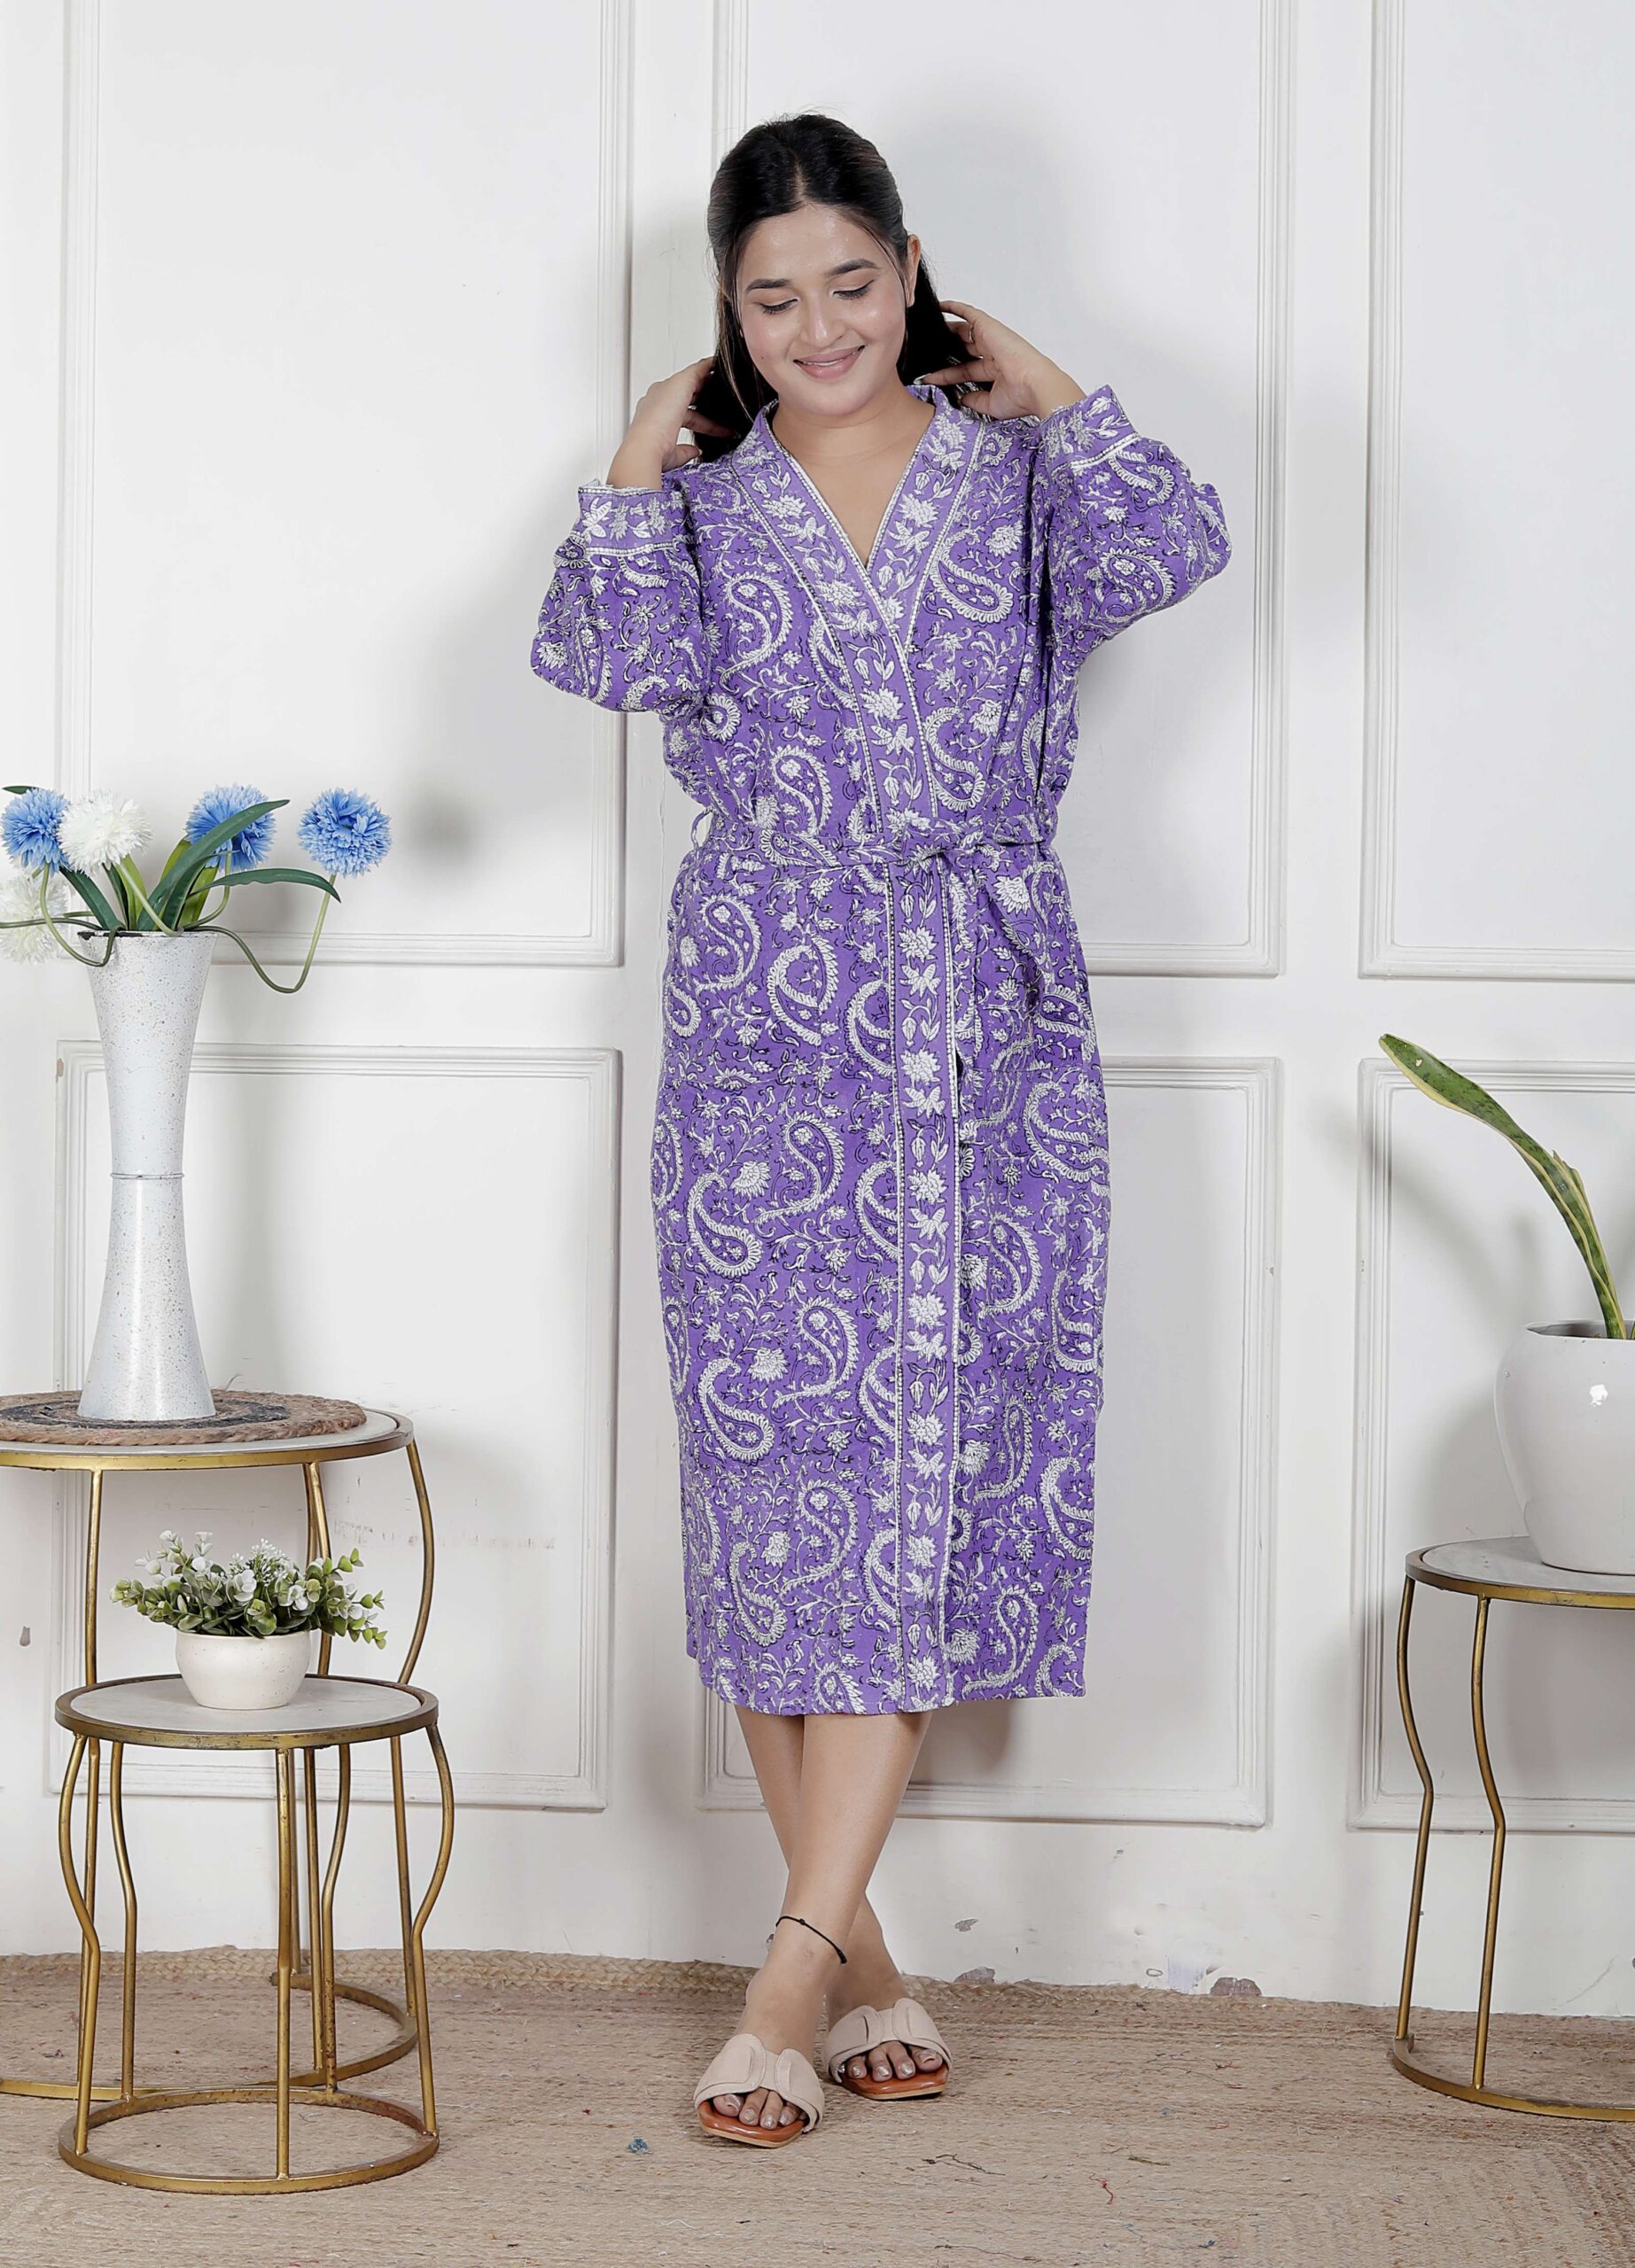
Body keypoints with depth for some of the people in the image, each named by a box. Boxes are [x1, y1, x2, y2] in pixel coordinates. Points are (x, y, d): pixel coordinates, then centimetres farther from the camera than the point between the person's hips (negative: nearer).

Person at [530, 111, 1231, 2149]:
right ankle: (859, 1954, 11)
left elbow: (1172, 553, -12)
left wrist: (1046, 389, 0)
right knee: (781, 1465, -1)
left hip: (990, 1022, 0)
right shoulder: (704, 499, 9)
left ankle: (798, 1961, -4)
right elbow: (603, 654, -11)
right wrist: (646, 450, -1)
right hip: (769, 1025, 0)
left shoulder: (1014, 470, 9)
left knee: (936, 1468, -7)